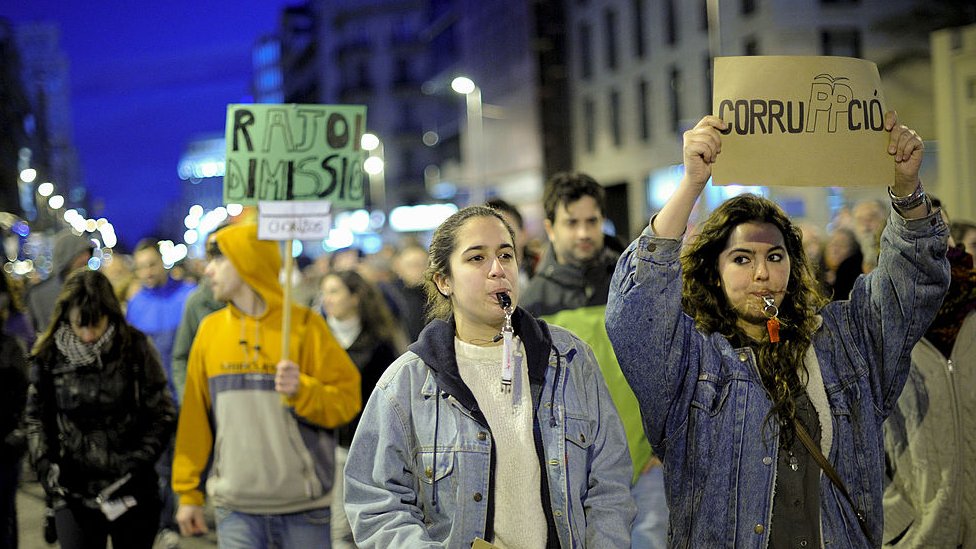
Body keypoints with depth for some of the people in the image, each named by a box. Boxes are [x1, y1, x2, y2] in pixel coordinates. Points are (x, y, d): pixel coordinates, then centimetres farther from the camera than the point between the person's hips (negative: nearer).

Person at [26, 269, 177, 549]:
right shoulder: (49, 354, -1)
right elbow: (37, 418, 9)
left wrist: (141, 459, -13)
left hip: (132, 491, 0)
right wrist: (45, 462, -5)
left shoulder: (135, 347, -6)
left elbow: (163, 414, -1)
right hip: (74, 494, 1)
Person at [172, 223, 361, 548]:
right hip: (235, 508, 2)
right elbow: (194, 416, 9)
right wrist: (188, 491, 9)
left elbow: (347, 397, -5)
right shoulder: (210, 329, 7)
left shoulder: (304, 324, -3)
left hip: (303, 508, -2)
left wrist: (301, 390, -23)